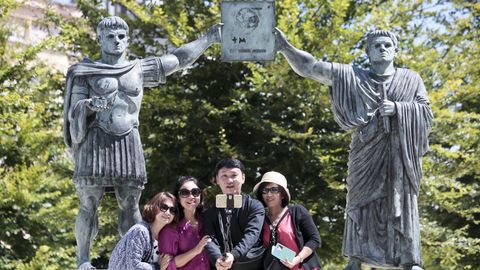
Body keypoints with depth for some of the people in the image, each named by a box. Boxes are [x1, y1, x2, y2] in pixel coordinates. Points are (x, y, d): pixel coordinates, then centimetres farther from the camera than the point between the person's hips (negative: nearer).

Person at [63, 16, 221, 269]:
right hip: (96, 141, -3)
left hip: (129, 143, 3)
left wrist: (208, 38, 18)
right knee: (89, 204, -7)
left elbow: (178, 59, 19)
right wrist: (90, 106, -21)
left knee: (130, 204, 1)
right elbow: (74, 114, 1)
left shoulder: (138, 68, 15)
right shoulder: (86, 72, 6)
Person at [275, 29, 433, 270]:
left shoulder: (411, 79, 15)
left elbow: (426, 111, 6)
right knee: (361, 201, -4)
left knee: (403, 204, -4)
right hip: (366, 150, 0)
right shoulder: (352, 76, 12)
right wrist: (285, 47, -2)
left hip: (400, 153, 0)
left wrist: (398, 108, -9)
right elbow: (309, 67, 7)